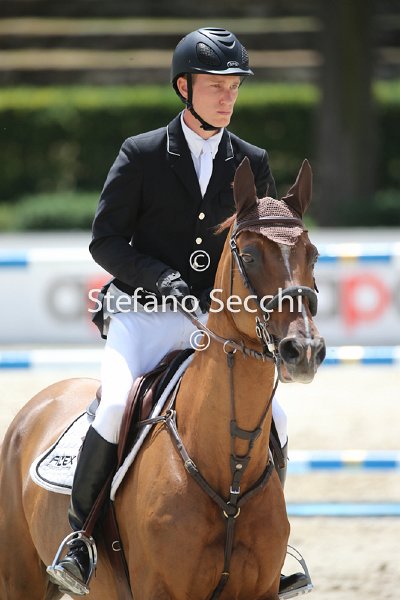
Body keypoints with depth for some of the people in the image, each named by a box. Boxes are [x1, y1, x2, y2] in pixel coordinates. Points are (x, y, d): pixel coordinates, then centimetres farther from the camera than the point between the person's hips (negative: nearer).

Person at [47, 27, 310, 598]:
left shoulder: (252, 163, 8)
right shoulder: (140, 154, -2)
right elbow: (105, 240, -2)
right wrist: (161, 278, -17)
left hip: (216, 321, 3)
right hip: (143, 314, -3)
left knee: (271, 419, -13)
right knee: (117, 407, -28)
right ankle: (78, 535, -13)